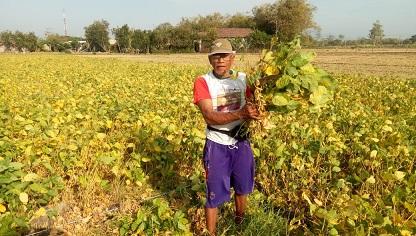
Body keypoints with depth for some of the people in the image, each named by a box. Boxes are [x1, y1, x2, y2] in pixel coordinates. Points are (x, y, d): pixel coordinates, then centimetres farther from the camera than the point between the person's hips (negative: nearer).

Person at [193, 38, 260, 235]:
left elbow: (253, 105, 5)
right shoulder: (203, 82, -12)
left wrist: (256, 114, -19)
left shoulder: (243, 79, 1)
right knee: (215, 195, 5)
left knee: (242, 189, 22)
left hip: (241, 143, 4)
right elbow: (209, 116, -22)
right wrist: (240, 114, -34)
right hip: (217, 146, -4)